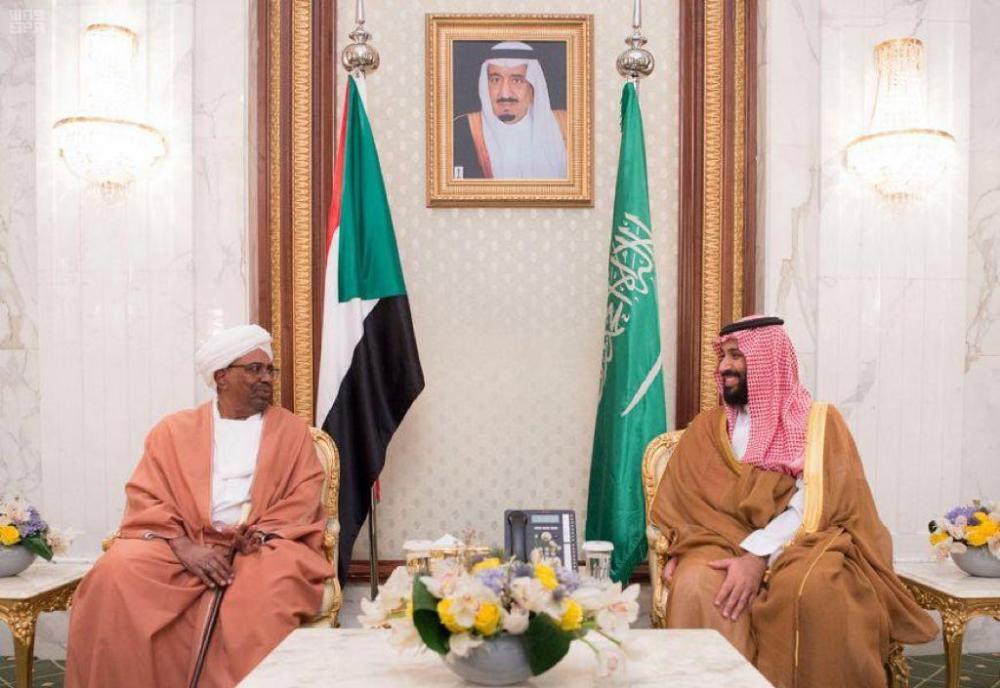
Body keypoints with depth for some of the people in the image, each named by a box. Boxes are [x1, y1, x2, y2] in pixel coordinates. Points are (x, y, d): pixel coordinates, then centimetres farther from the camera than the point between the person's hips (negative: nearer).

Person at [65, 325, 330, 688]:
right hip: (181, 544, 1)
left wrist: (262, 533, -15)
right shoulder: (175, 429, 12)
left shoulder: (293, 430, 13)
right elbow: (144, 498, 2)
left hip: (261, 547, -1)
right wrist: (184, 546, -15)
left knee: (278, 577, -35)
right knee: (117, 572, -26)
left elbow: (305, 496, 4)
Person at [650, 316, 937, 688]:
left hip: (798, 546, -1)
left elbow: (811, 505, -9)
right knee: (696, 584, -32)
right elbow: (681, 504, 8)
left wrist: (759, 555, -24)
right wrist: (681, 551, -13)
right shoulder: (707, 428, 14)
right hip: (723, 546, 2)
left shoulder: (818, 422, 5)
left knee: (811, 585, -36)